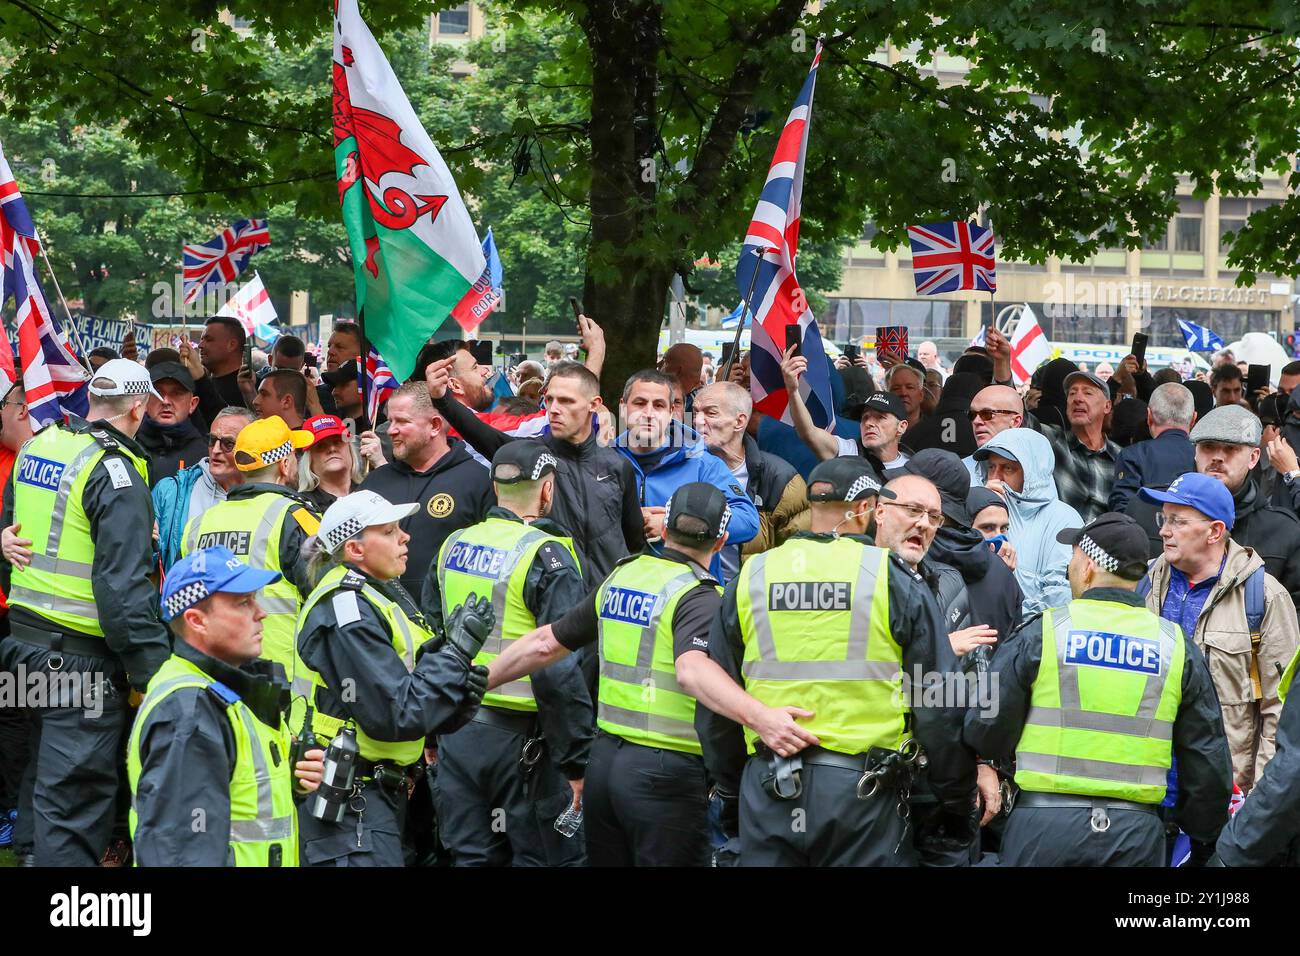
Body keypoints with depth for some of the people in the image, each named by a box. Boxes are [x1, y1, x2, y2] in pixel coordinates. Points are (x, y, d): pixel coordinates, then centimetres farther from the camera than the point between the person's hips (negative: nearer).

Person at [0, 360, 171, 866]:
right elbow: (124, 589, -22)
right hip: (81, 661, -8)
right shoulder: (114, 473, -17)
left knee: (48, 781, 21)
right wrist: (155, 671, -21)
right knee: (74, 802, -5)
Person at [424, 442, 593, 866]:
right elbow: (560, 672, -19)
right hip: (519, 737, -7)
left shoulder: (453, 546, 8)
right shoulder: (547, 557, -13)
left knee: (472, 857, 12)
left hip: (456, 732, 7)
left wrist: (432, 735, 23)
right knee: (550, 858, 1)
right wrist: (576, 762, -14)